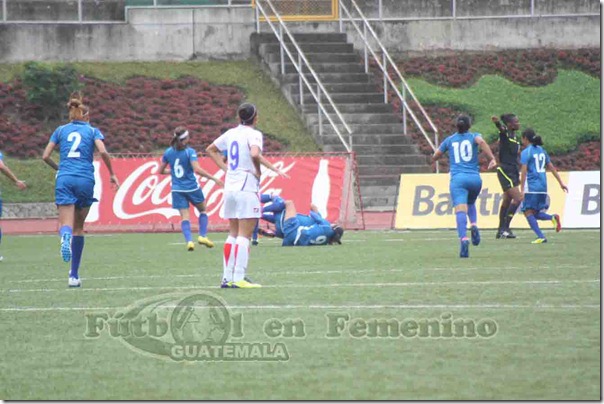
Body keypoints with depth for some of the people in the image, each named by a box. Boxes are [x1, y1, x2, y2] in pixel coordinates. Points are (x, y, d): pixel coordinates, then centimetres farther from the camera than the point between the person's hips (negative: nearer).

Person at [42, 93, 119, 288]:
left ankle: (65, 235, -52)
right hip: (85, 179, 0)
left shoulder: (60, 130, 15)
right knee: (79, 227, 14)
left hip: (65, 179, 0)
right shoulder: (92, 131, 10)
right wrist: (112, 174, 4)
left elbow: (45, 156, 9)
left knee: (66, 225, -11)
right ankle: (74, 275, 15)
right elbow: (103, 151, -8)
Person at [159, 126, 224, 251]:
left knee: (185, 216, 0)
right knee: (203, 210, 18)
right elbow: (197, 169, -24)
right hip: (192, 188, -3)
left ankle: (189, 240, -17)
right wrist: (214, 178, -20)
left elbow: (161, 170, 10)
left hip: (177, 189, 3)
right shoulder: (190, 152, -12)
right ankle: (202, 235, 8)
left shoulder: (168, 152, 2)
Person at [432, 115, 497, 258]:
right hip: (474, 178, 1)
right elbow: (481, 141, -14)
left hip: (457, 178, -1)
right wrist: (492, 159, -19)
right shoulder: (474, 136, 10)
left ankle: (463, 238, -37)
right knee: (471, 203, 28)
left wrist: (434, 160, 46)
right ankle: (474, 225, -1)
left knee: (461, 209, -16)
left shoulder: (449, 140, 15)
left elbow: (435, 156, 22)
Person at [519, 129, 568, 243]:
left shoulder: (526, 152, -6)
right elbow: (552, 168, 18)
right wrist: (561, 182, 22)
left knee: (528, 212, -2)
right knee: (535, 213, 15)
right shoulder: (542, 150, 14)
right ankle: (553, 217, -13)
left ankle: (541, 236, -17)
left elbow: (524, 171, -11)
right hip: (543, 187, 7)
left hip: (531, 187, -7)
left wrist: (522, 190, -12)